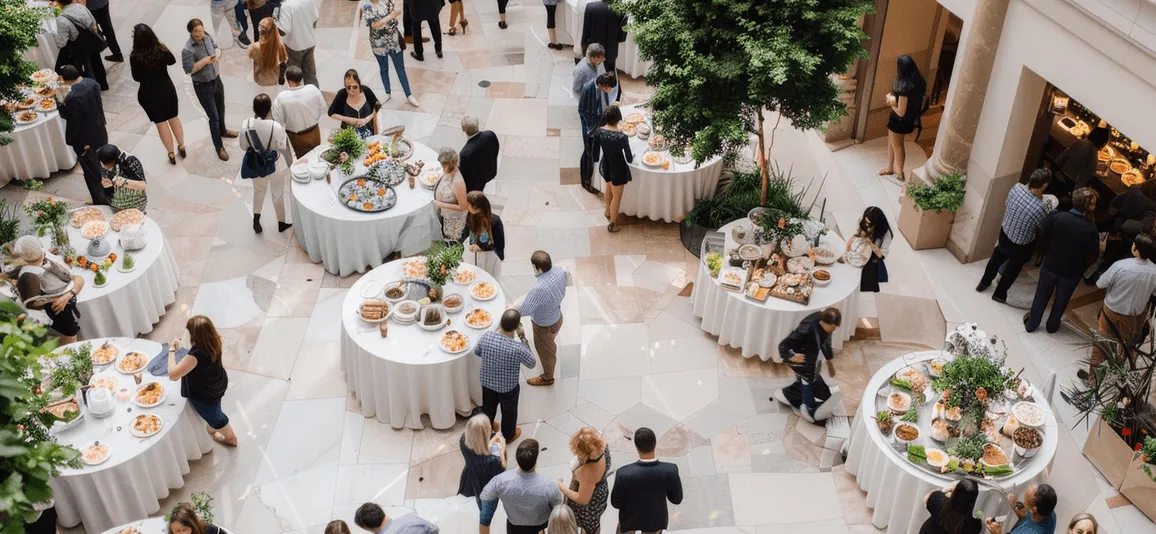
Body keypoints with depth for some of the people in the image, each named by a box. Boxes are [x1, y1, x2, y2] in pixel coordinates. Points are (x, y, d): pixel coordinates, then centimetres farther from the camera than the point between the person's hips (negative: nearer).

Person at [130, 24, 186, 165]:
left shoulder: (135, 56, -23)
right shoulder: (161, 48, -15)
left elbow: (137, 78, -12)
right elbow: (172, 61, 6)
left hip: (149, 93, -3)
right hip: (167, 88, 3)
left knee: (160, 122, 14)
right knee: (174, 117, 24)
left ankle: (171, 154, 26)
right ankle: (181, 146, 37)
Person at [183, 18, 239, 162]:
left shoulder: (207, 37, -8)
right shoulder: (188, 50, -27)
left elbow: (216, 49, 8)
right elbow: (189, 69, -29)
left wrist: (216, 55, -15)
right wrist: (206, 60, -31)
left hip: (216, 80, 7)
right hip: (203, 86, -7)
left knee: (221, 110, 27)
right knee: (214, 116, 2)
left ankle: (222, 130, 55)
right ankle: (219, 147, 16)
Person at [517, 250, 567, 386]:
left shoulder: (540, 289, -45)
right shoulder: (560, 271, -23)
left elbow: (524, 310, -31)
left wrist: (513, 308, -11)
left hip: (544, 325, -7)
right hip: (556, 316, 7)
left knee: (545, 350, 22)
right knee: (550, 343, 38)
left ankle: (547, 377, 48)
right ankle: (552, 358, 69)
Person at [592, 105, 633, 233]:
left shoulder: (598, 132, -17)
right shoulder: (622, 137, -31)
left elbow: (595, 155, -5)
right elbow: (629, 159, -20)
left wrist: (596, 160, 16)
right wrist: (632, 156, 3)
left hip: (605, 167, 5)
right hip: (618, 169, -5)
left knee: (609, 190, 33)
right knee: (617, 197, 17)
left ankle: (608, 212, 57)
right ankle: (612, 224, 32)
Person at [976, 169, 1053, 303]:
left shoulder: (1016, 187, -21)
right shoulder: (1040, 208, -37)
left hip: (1005, 232, 5)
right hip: (1022, 245, -5)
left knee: (997, 257, 33)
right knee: (1013, 268, 25)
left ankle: (984, 283, 53)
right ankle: (999, 294, 46)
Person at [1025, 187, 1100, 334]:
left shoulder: (1055, 217, -24)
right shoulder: (1091, 229, -27)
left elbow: (1042, 240, -14)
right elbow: (1093, 255, -13)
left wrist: (1050, 253, 7)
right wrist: (1082, 266, 8)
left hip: (1050, 265, 1)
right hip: (1072, 272, -1)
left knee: (1041, 295, 24)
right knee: (1061, 299, 25)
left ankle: (1031, 323, 41)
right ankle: (1052, 325, 46)